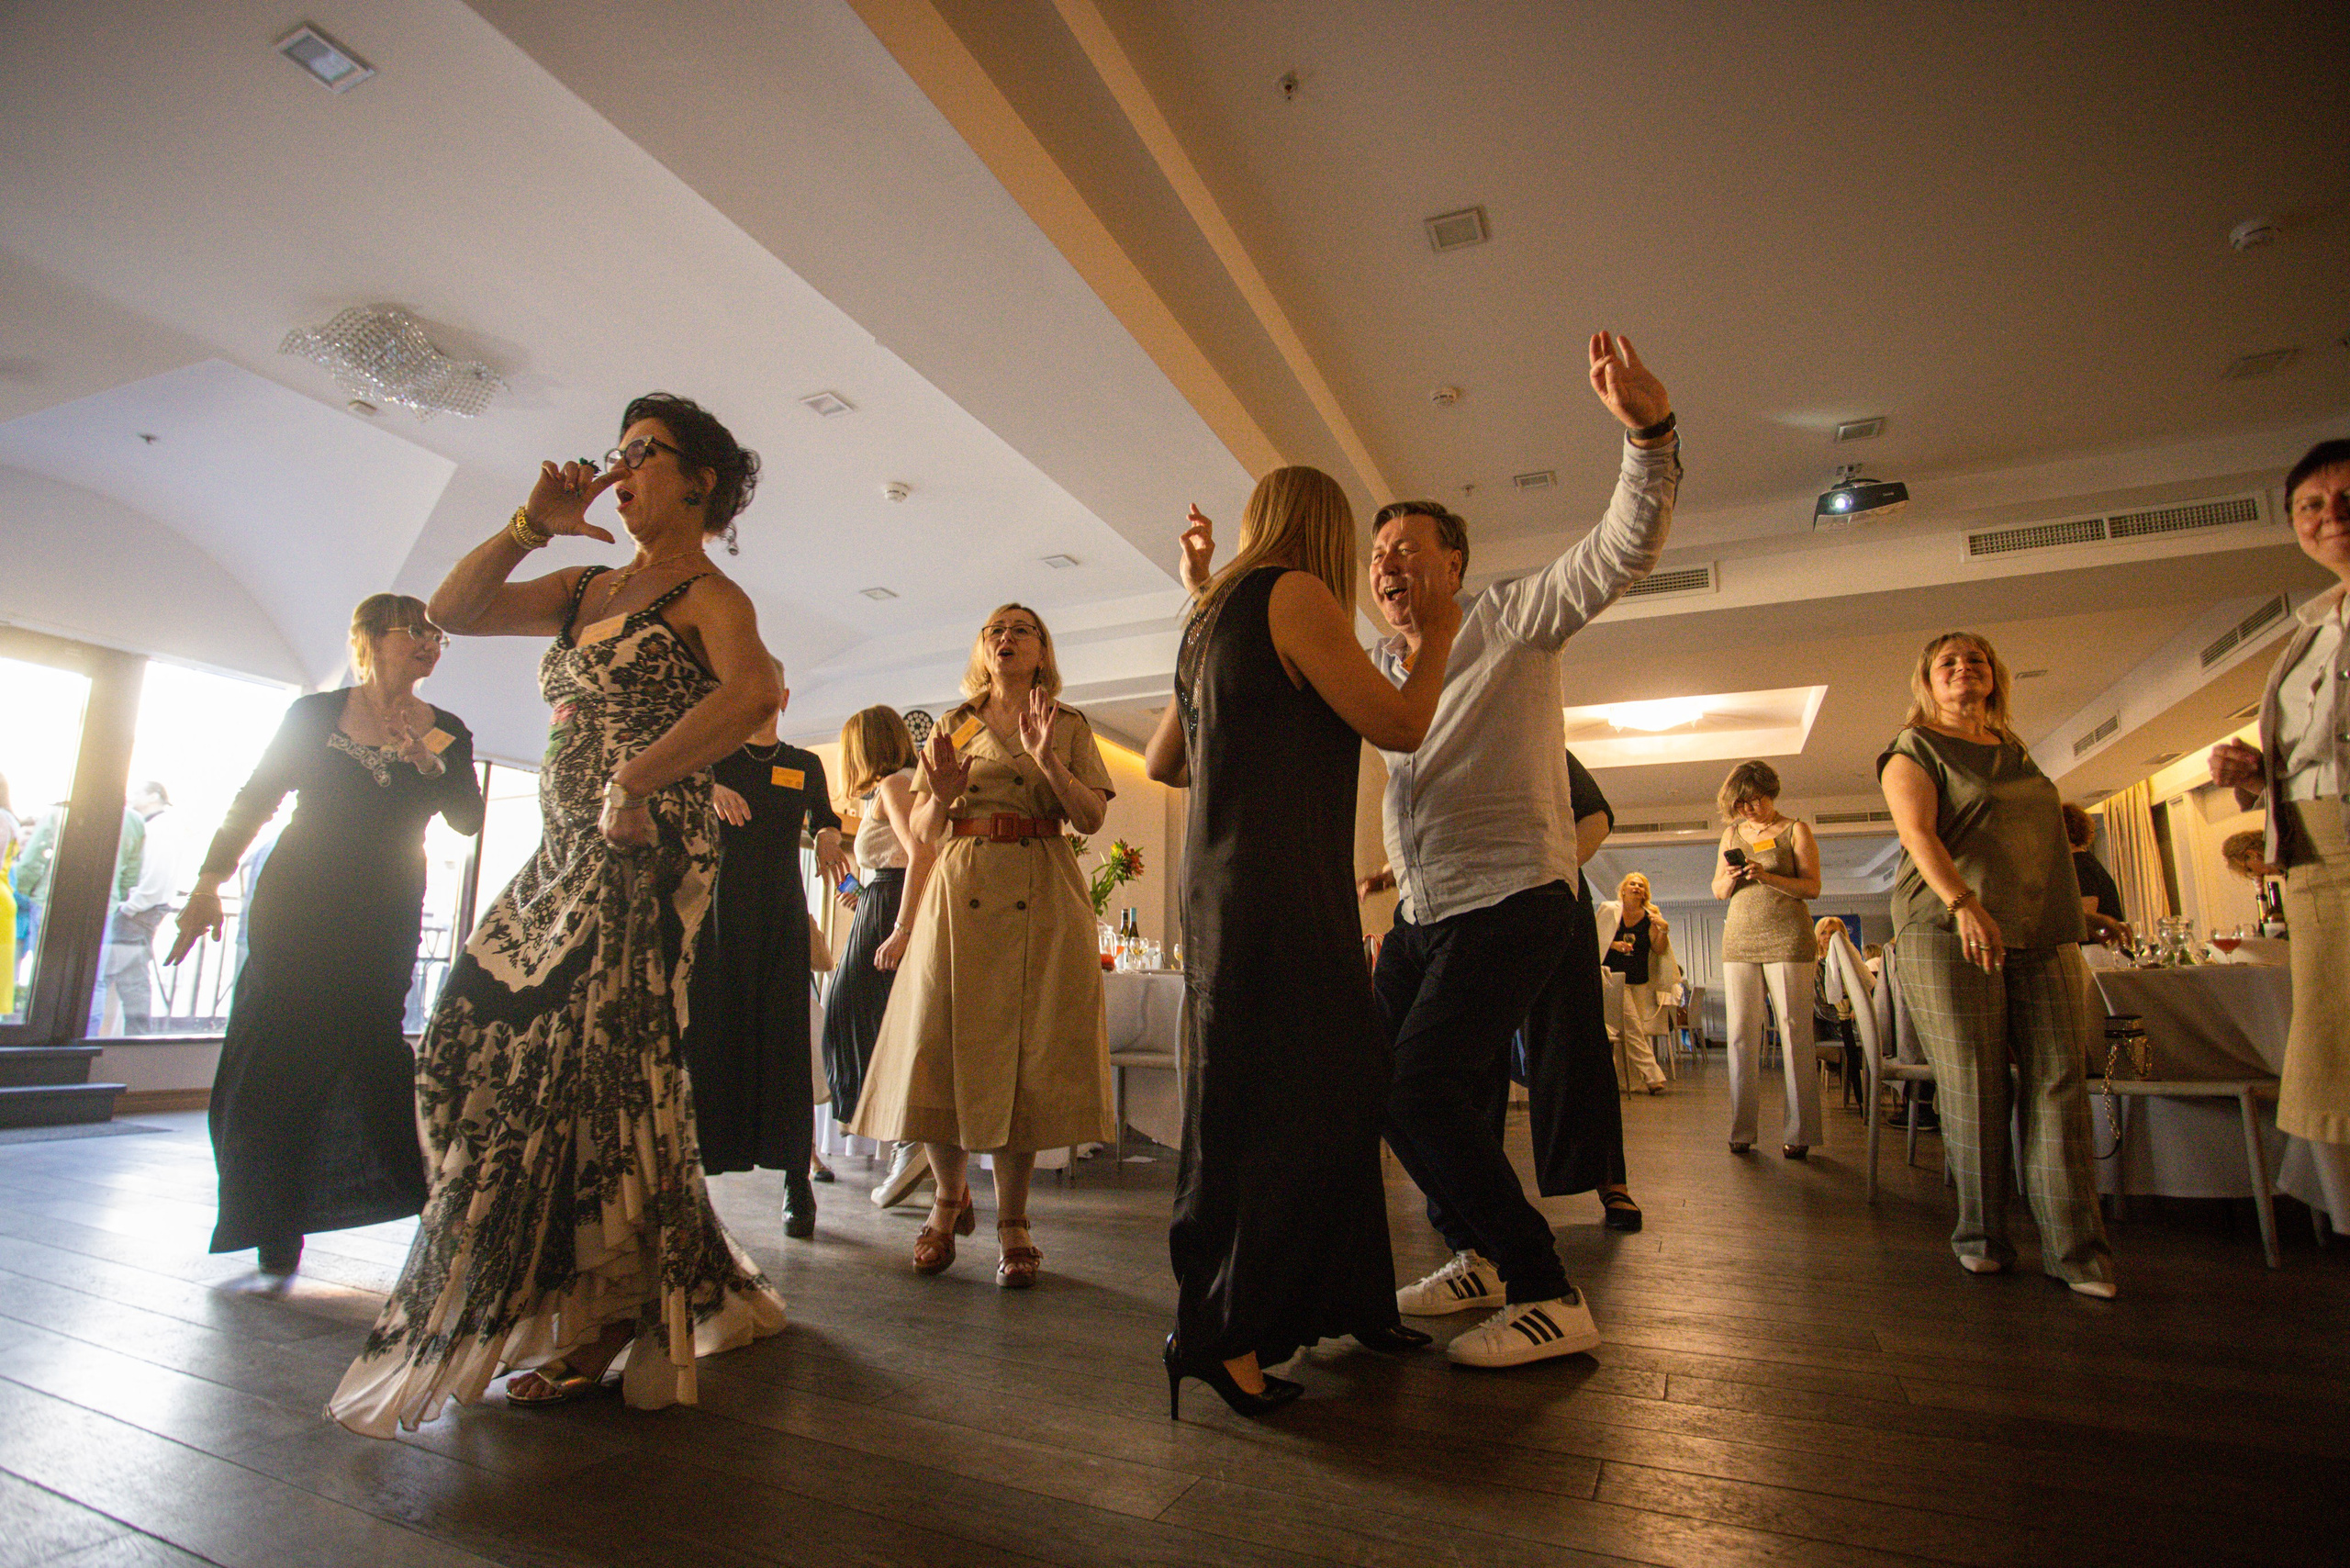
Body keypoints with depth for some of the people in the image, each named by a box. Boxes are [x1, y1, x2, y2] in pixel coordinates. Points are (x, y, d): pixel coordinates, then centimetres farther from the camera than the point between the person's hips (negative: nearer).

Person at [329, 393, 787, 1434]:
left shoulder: (708, 595, -5)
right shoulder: (588, 589, 19)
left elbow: (754, 692, -26)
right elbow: (451, 610, 18)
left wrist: (634, 780, -24)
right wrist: (534, 523, 9)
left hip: (644, 854, -8)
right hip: (564, 858, 9)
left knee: (584, 1066, -7)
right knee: (478, 1043, 9)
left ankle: (615, 1321, 9)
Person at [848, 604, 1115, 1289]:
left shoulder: (1069, 726, 12)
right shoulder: (954, 726, 16)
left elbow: (1092, 816, 0)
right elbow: (921, 828, 12)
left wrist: (1048, 760, -14)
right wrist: (942, 796, -9)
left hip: (1040, 898, -1)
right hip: (961, 891, 2)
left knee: (1026, 1052, -3)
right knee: (942, 1045, -2)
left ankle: (1012, 1221, 9)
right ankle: (949, 1198, 21)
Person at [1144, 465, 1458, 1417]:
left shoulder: (1211, 618, 19)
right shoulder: (1295, 595, -7)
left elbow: (1160, 762, 24)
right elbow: (1399, 726, -8)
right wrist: (1438, 636, 8)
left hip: (1226, 890, 9)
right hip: (1278, 892, -9)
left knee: (1335, 1095, 13)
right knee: (1287, 1109, -4)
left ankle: (1343, 1302, 24)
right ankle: (1218, 1331, 4)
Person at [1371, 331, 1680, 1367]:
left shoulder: (1510, 621, -4)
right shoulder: (1375, 665, 13)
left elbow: (1620, 554, -16)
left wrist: (1648, 431, -32)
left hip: (1511, 901, -8)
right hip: (1421, 911, 8)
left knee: (1424, 1087, -17)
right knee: (1376, 1084, 11)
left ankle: (1548, 1298, 0)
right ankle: (1483, 1254, 30)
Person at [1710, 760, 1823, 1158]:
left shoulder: (1796, 831, 4)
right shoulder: (1732, 834, 15)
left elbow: (1812, 887, -4)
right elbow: (1717, 890, 17)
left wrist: (1766, 876, -17)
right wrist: (1730, 879, -5)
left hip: (1787, 937, -3)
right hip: (1739, 938, 3)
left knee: (1795, 1033, -4)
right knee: (1741, 1035, 0)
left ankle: (1798, 1133, 2)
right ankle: (1742, 1128, 5)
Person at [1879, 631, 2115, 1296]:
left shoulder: (2016, 752, 22)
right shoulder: (1912, 753, 2)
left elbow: (2043, 841, 25)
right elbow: (1918, 834, -13)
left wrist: (2071, 931, 18)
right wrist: (1963, 903, -28)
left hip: (2039, 934, 5)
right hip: (1947, 934, -5)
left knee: (2058, 1077, -3)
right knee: (1974, 1084, -4)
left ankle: (2074, 1246, 2)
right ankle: (1981, 1236, 8)